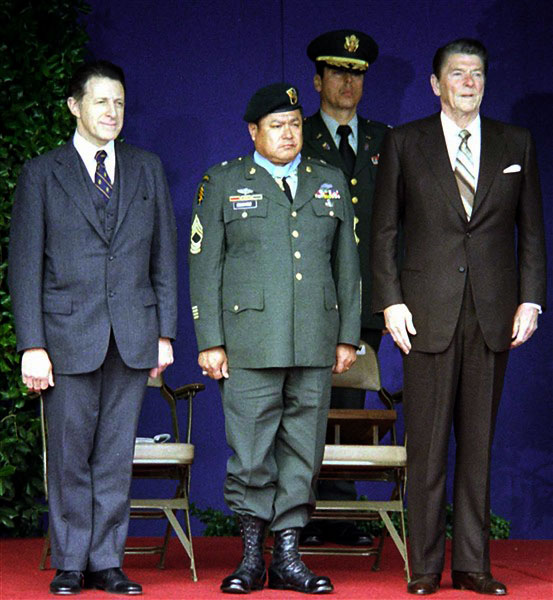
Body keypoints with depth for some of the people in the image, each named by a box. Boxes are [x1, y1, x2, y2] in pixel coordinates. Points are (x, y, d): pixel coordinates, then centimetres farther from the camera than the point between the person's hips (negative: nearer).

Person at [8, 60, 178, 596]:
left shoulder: (146, 169, 12)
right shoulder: (42, 174, 3)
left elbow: (163, 255, 13)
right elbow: (25, 265, 0)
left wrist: (164, 331, 6)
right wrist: (31, 345, -8)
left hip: (133, 336, 2)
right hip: (68, 335, -2)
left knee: (116, 455, 5)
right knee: (70, 455, 2)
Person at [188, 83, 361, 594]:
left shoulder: (330, 183, 14)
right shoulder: (224, 183, 5)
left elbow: (347, 264, 15)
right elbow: (205, 266, 3)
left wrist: (348, 336, 9)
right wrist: (210, 341, -4)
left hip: (315, 342, 3)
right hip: (249, 339, -3)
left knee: (302, 452, 5)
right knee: (250, 455, -4)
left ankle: (288, 558, 11)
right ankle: (252, 556, 8)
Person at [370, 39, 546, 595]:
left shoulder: (516, 144, 10)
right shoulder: (404, 143, 5)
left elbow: (531, 230, 11)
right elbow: (383, 230, 5)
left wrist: (530, 299, 1)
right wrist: (391, 302, -4)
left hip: (493, 315, 2)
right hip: (429, 313, -2)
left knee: (479, 443, 5)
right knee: (427, 444, 0)